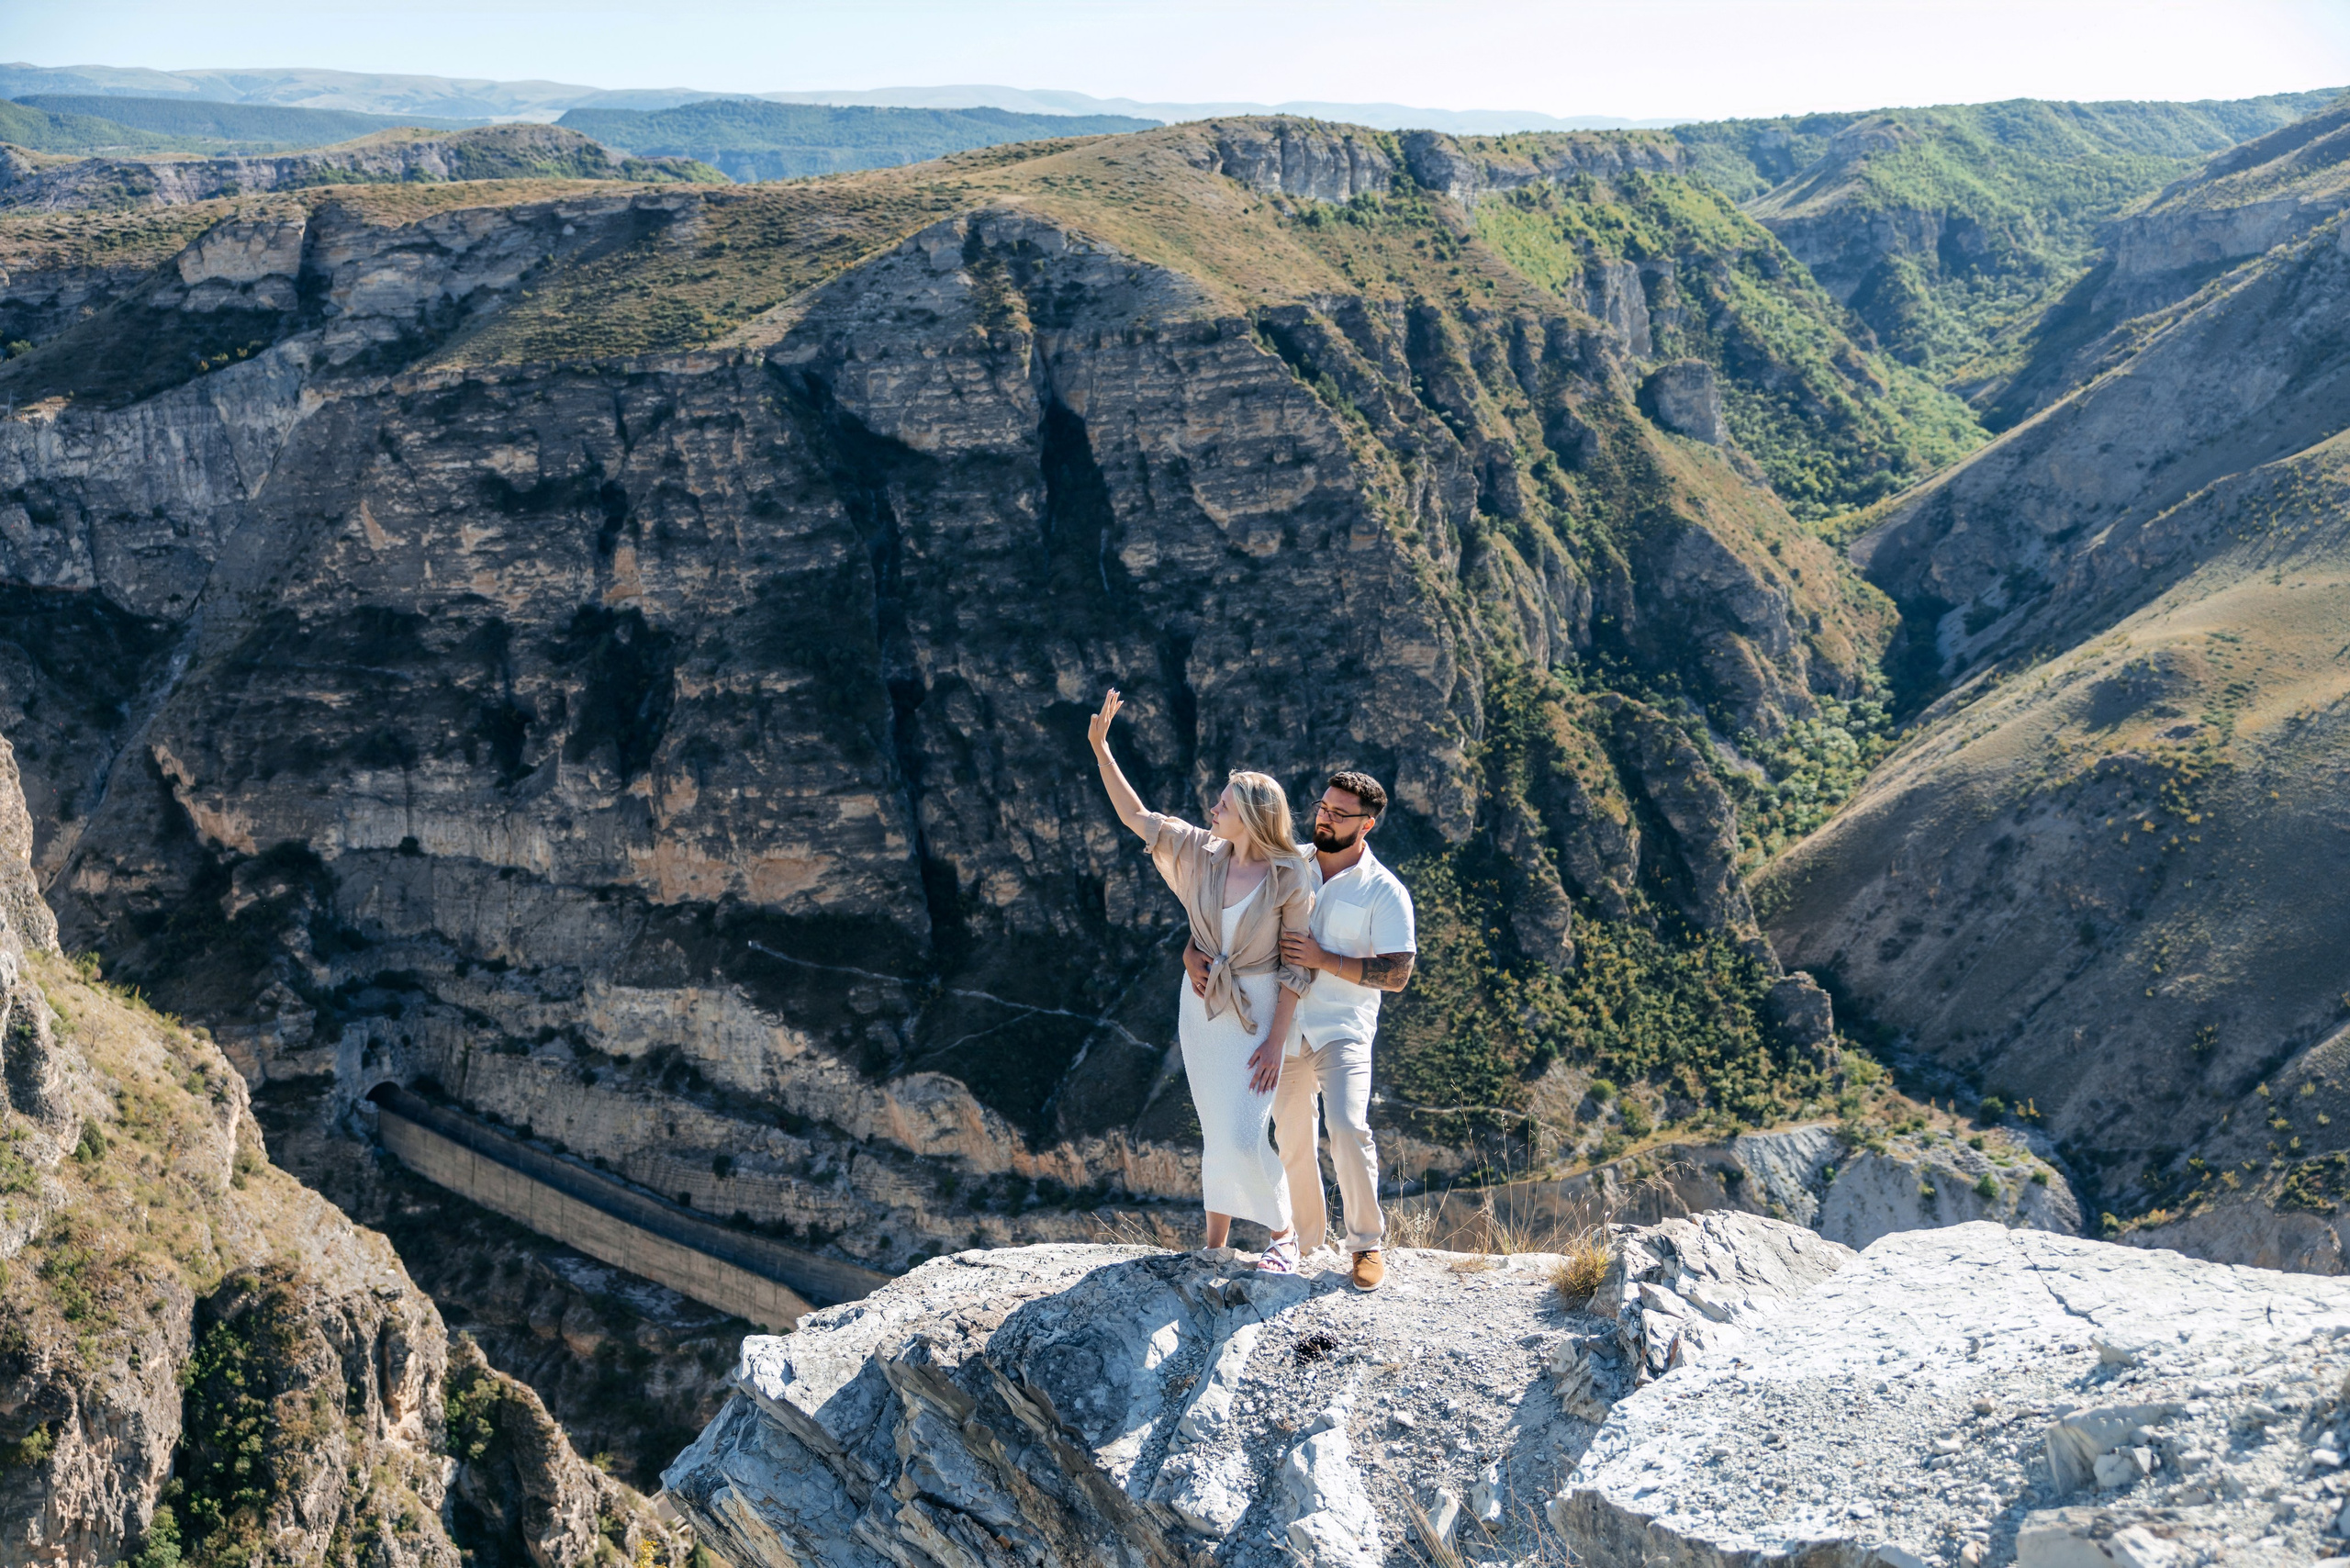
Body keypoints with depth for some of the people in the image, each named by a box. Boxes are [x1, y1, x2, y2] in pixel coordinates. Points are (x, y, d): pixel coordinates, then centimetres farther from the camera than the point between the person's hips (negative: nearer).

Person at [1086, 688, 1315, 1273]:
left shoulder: (1291, 878, -13)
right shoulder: (1202, 852, -1)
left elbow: (1297, 967, -11)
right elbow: (1135, 816, 6)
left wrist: (1275, 1042, -13)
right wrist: (1101, 747, 0)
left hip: (1258, 1011, -4)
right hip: (1201, 1006, 4)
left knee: (1243, 1136, -11)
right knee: (1216, 1132, 11)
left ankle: (1283, 1233, 13)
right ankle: (1215, 1242, 25)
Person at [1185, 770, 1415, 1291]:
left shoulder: (1385, 892, -7)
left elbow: (1397, 974, -11)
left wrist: (1324, 959, -18)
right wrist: (1192, 950, -10)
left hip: (1343, 1028, -4)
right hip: (1284, 1027, 4)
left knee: (1347, 1127, -21)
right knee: (1291, 1139, 11)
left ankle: (1367, 1242, -3)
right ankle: (1303, 1240, 30)